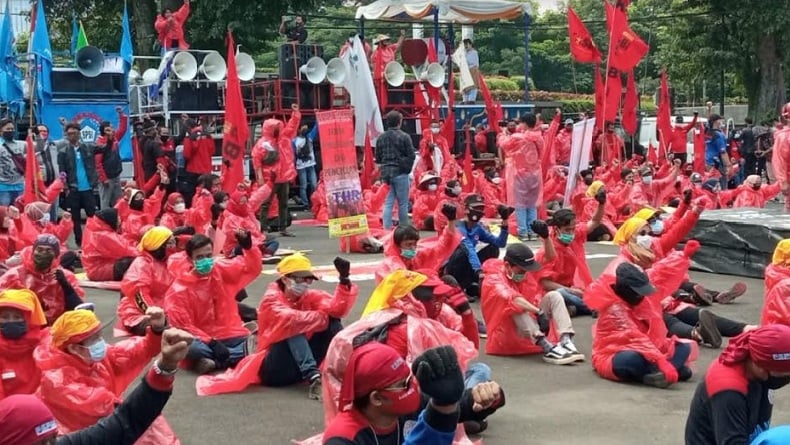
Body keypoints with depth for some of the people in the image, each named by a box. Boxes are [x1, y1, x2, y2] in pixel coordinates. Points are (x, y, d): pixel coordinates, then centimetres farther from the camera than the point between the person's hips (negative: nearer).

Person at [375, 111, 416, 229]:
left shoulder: (381, 138, 6)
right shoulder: (404, 137, -9)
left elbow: (377, 158, 10)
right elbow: (411, 156, -7)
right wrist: (407, 169, 6)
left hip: (385, 174, 4)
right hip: (400, 173, -4)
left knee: (388, 203, 7)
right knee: (403, 203, 5)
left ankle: (387, 228, 2)